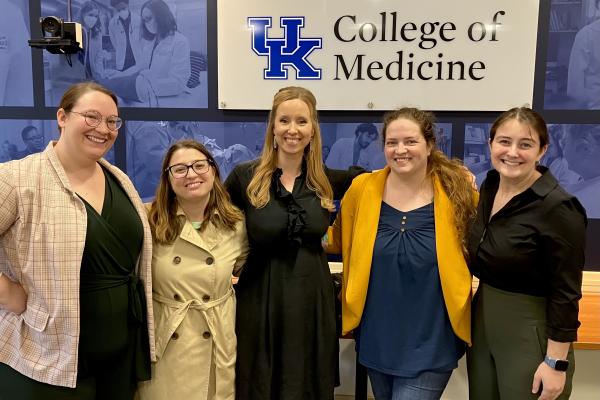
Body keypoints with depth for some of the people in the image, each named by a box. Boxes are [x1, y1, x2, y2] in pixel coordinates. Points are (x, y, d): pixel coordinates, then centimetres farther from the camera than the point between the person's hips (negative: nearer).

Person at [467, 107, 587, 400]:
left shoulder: (557, 208, -20)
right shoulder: (489, 186, 1)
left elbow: (566, 294, -17)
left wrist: (556, 363, -16)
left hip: (530, 334, -6)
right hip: (482, 323, 7)